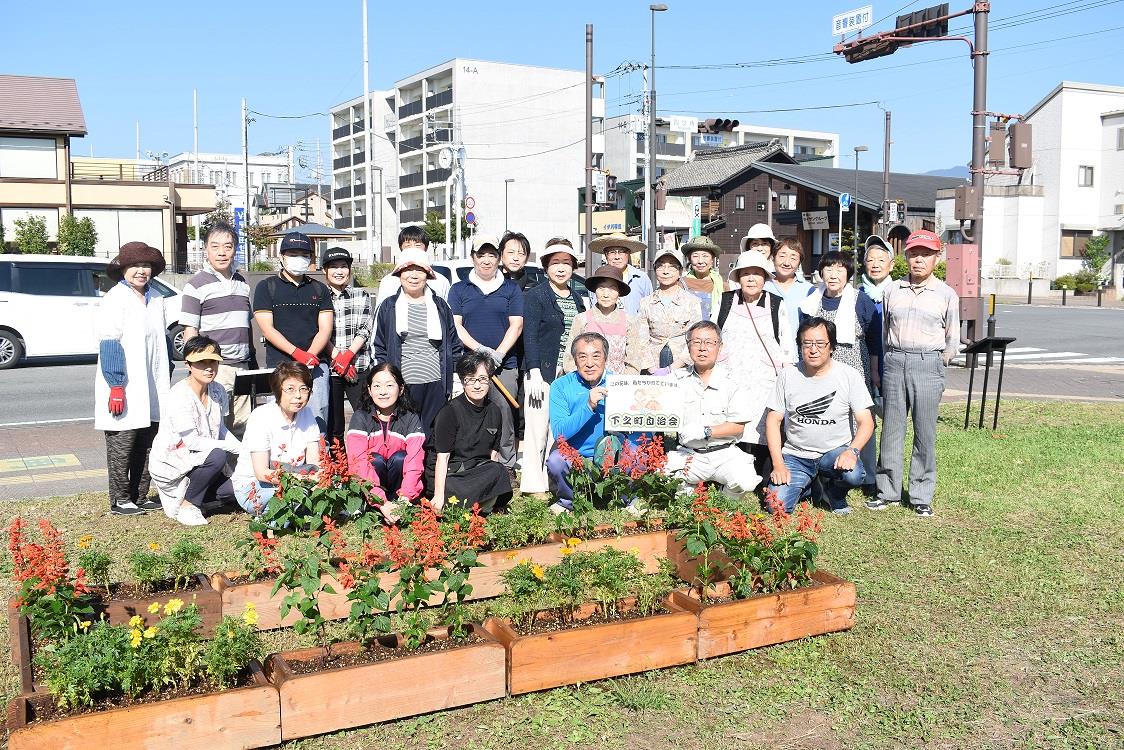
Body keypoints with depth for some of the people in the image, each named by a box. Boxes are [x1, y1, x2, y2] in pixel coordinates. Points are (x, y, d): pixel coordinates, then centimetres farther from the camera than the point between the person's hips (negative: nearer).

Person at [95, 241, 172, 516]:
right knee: (121, 446, -1)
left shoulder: (156, 299, 13)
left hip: (152, 390, 7)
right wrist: (116, 387, -19)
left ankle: (140, 496, 21)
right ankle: (120, 501, 8)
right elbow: (109, 346, -14)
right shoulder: (114, 300, -9)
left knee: (147, 446, 11)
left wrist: (166, 379, 18)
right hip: (124, 391, -7)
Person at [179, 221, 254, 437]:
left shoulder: (242, 282, 15)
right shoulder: (196, 285, -3)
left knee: (243, 431, 7)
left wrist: (253, 364, 19)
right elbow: (190, 332, -6)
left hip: (242, 367, 6)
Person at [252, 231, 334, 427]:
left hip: (315, 366, 2)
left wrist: (309, 356, -12)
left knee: (317, 421, -3)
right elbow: (267, 329, -2)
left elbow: (325, 329, 7)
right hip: (280, 365, -2)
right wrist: (297, 353, -14)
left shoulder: (319, 290, 16)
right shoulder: (267, 287, 8)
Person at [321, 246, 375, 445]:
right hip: (328, 367, 0)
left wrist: (348, 355, -12)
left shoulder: (361, 295, 10)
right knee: (332, 421, 4)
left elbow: (366, 329, 1)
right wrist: (337, 357, -11)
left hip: (359, 366, 0)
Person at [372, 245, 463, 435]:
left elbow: (455, 346, 15)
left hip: (436, 385, 1)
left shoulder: (440, 306, 12)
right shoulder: (388, 306, 7)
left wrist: (452, 384, 8)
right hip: (401, 385, -1)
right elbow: (377, 347, 9)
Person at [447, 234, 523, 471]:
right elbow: (455, 325, 4)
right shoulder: (459, 289, 13)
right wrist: (480, 349, -12)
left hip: (504, 366, 0)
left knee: (505, 416, -5)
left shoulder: (511, 289, 13)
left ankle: (507, 467, 3)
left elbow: (516, 325, 5)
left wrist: (498, 354, -10)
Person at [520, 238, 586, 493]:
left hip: (569, 376, 5)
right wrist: (534, 373, -15)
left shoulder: (577, 299, 15)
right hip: (543, 373, -5)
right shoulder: (536, 296, -2)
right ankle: (534, 484, 1)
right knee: (538, 430, -5)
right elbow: (529, 336, -8)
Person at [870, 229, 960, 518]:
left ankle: (922, 496, 8)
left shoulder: (946, 294, 6)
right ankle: (888, 491, 13)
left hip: (928, 365, -2)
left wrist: (937, 364, 2)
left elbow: (953, 340, 12)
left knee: (925, 432, 0)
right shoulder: (892, 291, 11)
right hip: (894, 362, 2)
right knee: (891, 429, 4)